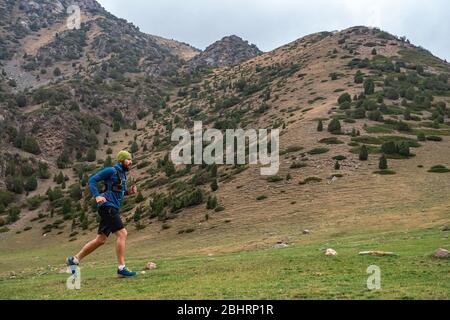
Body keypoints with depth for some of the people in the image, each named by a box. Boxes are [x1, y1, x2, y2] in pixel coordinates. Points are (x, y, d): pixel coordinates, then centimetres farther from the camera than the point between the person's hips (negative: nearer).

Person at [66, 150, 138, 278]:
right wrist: (97, 196, -21)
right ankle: (121, 268, -11)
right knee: (122, 233, -14)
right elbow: (92, 180, -8)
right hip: (107, 207, -9)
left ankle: (74, 259, 19)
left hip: (112, 209, 9)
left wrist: (129, 192, 9)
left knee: (100, 240, 10)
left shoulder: (123, 174, 19)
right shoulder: (111, 170, -6)